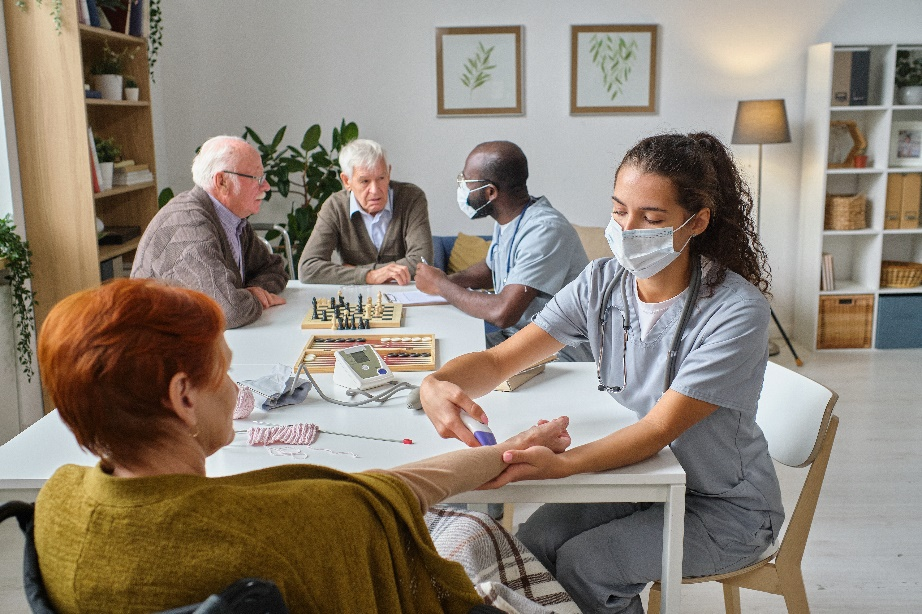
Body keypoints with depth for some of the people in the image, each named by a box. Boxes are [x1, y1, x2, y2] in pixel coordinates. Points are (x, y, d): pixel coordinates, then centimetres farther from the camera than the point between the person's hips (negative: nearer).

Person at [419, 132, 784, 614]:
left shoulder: (737, 311, -25)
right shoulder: (601, 283, -9)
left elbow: (658, 429, -29)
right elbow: (499, 361, -11)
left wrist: (559, 465, -46)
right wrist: (437, 383, -34)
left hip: (726, 506, -4)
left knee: (581, 566, -21)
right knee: (531, 544, -15)